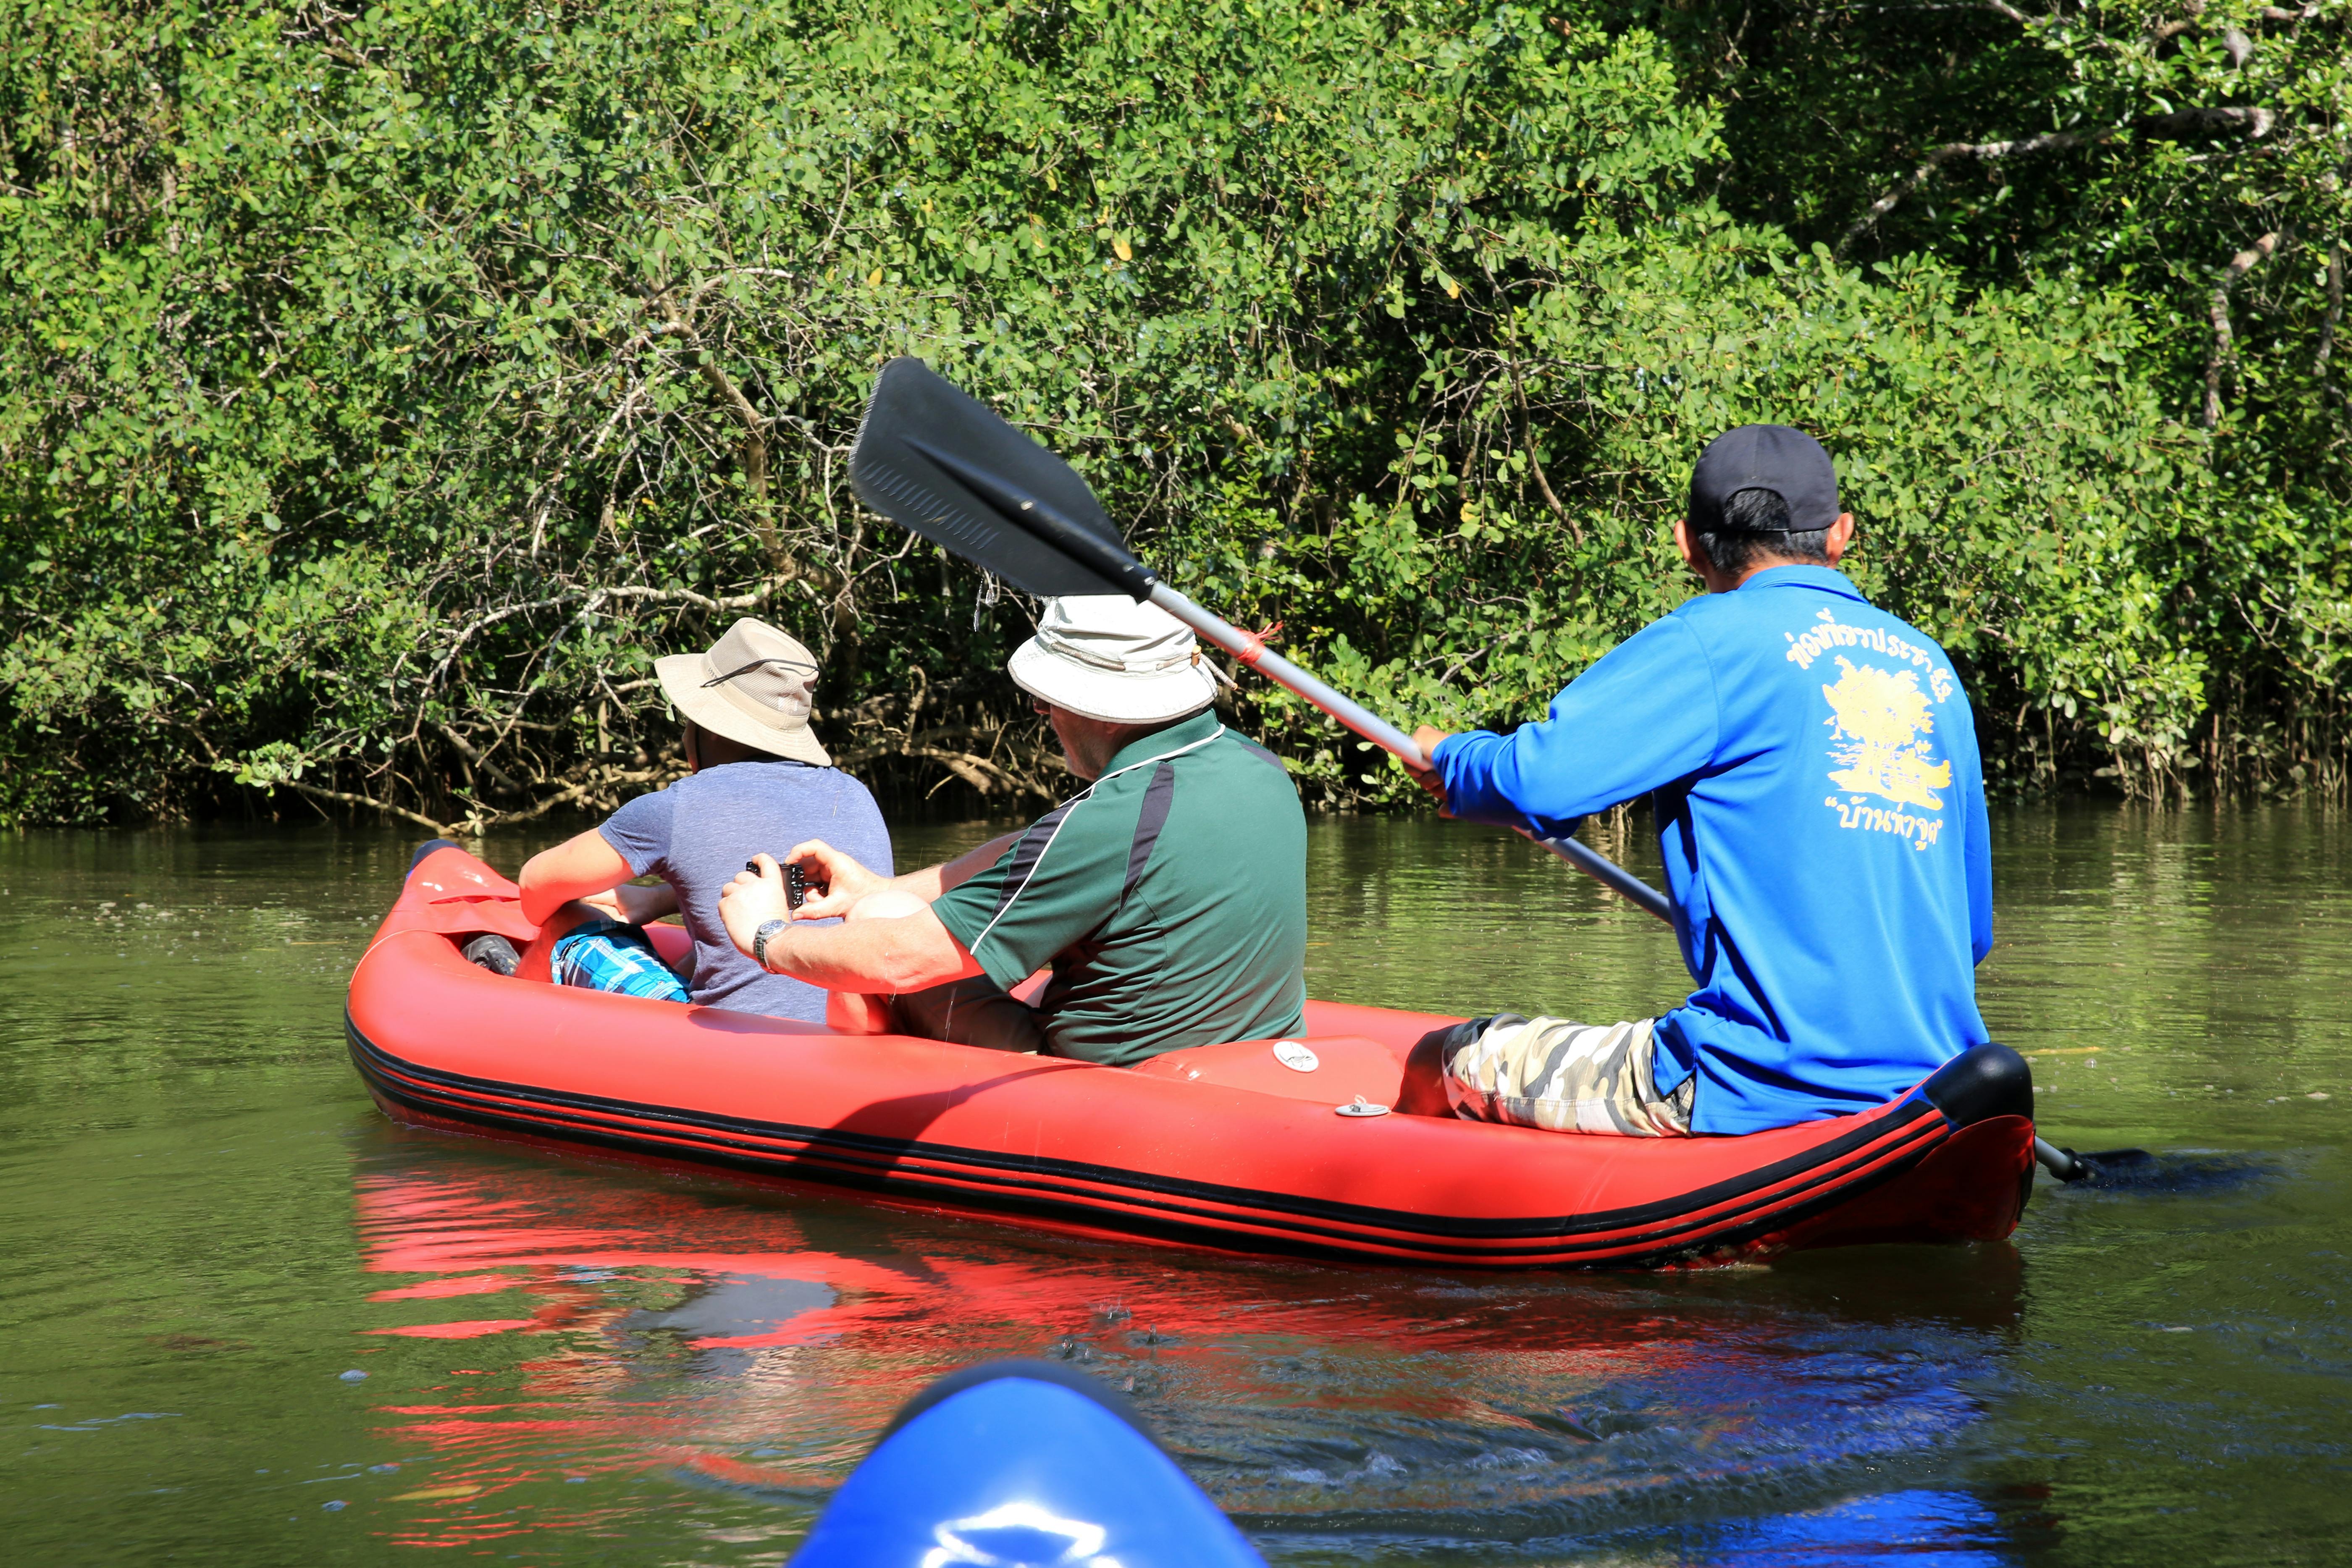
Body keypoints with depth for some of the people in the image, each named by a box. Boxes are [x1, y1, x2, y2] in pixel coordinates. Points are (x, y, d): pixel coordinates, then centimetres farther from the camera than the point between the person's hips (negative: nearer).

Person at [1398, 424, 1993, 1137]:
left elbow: (1539, 779, -16)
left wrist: (1448, 757, 7)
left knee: (1445, 1062, 10)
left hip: (1764, 1091, -8)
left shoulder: (1718, 639, -6)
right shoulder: (1933, 668, 15)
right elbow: (1971, 927, 19)